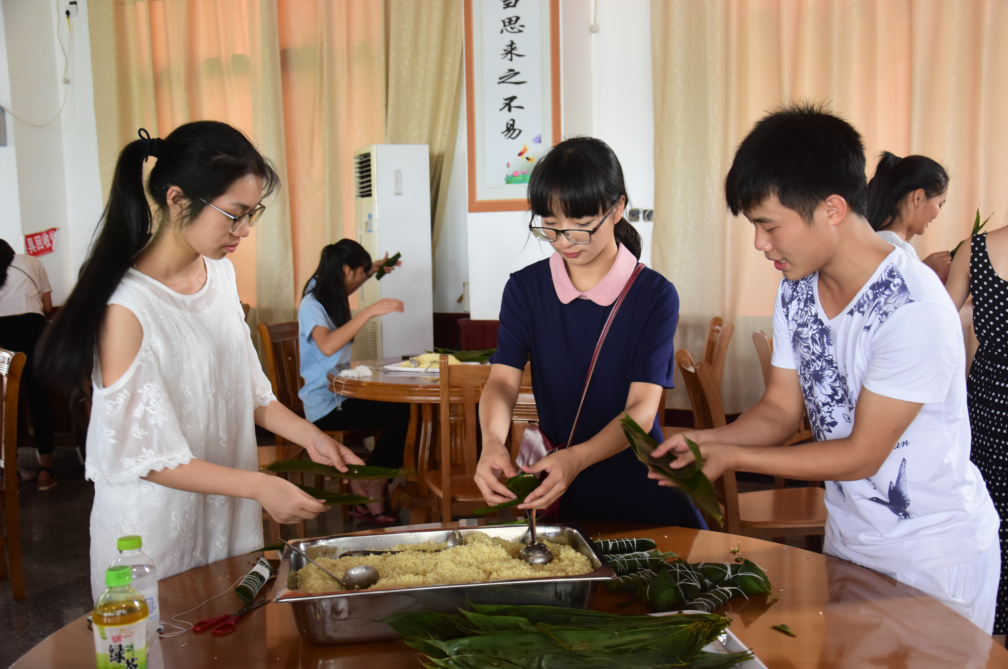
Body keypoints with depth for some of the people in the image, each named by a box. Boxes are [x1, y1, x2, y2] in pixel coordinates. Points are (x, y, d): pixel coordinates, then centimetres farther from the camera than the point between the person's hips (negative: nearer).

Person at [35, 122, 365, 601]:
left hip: (229, 511, 7)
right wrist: (258, 486, -24)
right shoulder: (126, 306, -23)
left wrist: (309, 436, -3)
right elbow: (147, 456, -20)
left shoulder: (220, 273, 0)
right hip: (157, 521, -6)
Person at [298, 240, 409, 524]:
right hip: (325, 405, -9)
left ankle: (368, 489, -8)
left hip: (341, 396, 9)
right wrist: (369, 311, -34)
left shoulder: (331, 297, 14)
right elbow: (327, 345, -33)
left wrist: (373, 271, 31)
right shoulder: (311, 304, -13)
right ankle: (369, 493, -8)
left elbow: (346, 290, 41)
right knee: (397, 412, -24)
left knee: (399, 408, -17)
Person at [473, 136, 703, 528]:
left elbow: (641, 408, -13)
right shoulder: (525, 289, 2)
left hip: (639, 485, -1)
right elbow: (502, 380, -7)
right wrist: (492, 442, -31)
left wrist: (577, 458, -32)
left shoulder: (655, 295, -7)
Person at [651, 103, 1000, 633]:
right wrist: (704, 440, -16)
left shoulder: (914, 309, -28)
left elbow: (861, 454, -23)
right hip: (846, 538, 7)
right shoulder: (796, 292, -5)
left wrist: (732, 457, -21)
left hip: (937, 555, -6)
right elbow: (780, 409, 2)